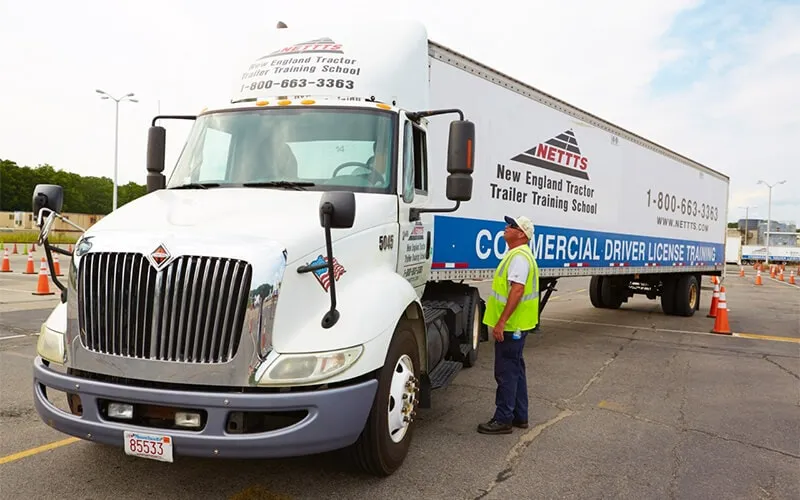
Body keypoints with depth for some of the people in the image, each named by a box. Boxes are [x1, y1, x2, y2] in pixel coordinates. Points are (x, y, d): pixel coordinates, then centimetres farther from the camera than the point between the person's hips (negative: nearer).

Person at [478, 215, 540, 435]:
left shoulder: (519, 256, -18)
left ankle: (503, 419, 5)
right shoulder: (516, 254, 16)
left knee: (506, 373, -3)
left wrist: (501, 321, -27)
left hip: (511, 326, -11)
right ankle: (519, 416, 26)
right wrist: (501, 321, 23)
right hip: (516, 325, 11)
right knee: (515, 371, 16)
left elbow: (517, 290, -26)